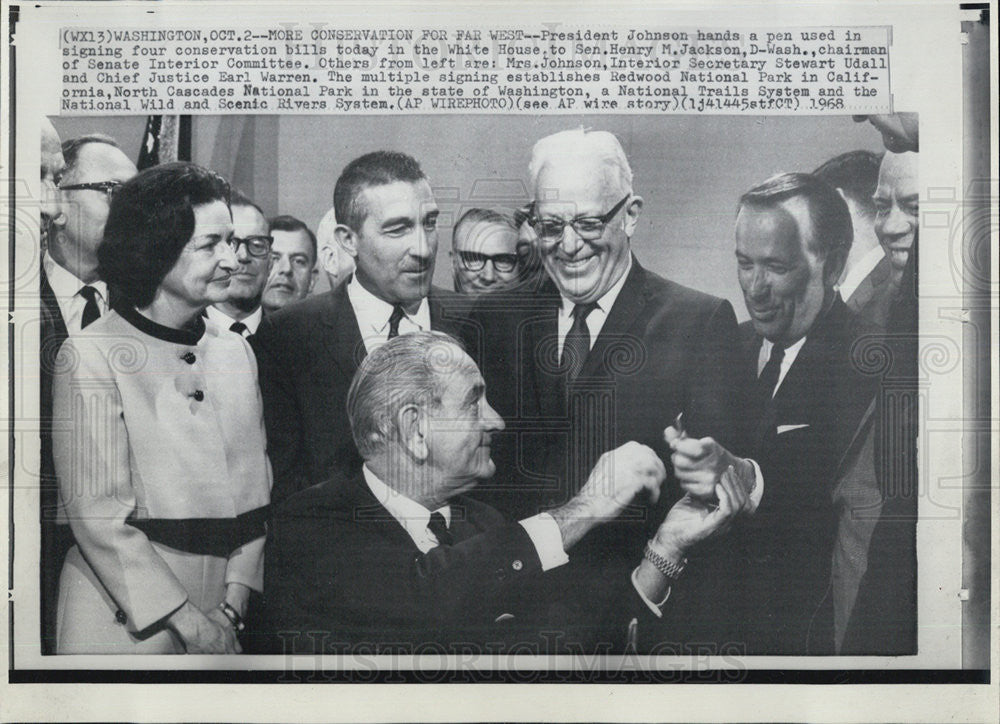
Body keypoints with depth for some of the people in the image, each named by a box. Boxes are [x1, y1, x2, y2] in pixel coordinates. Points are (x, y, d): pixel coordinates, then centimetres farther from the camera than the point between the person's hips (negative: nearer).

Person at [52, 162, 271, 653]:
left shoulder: (236, 352, 7)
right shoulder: (90, 356, -11)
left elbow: (255, 485, 4)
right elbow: (98, 517, -15)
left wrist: (234, 601, -8)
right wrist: (187, 620, -15)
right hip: (123, 612, -5)